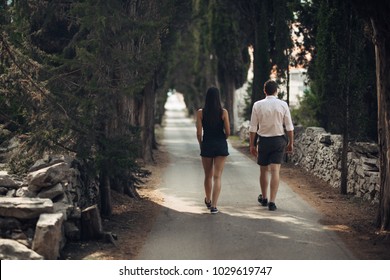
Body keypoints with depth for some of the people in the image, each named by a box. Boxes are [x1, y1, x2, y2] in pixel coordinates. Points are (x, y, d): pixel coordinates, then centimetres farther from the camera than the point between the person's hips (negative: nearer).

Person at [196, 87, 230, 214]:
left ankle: (208, 201, 36)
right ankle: (214, 206, -7)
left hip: (206, 145, 1)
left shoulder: (201, 112, -5)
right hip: (221, 146, -1)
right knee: (217, 176, 1)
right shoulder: (223, 112, -7)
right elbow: (227, 132, -5)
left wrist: (201, 144, 12)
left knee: (208, 175, 17)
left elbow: (199, 133, -6)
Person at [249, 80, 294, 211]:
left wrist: (252, 144, 4)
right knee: (275, 171, 0)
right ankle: (272, 202, -6)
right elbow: (289, 127, -2)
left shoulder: (257, 105, -5)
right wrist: (291, 142, 8)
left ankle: (264, 198, 32)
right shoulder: (283, 105, -4)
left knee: (264, 170, 15)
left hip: (263, 141, 0)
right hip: (279, 140, 0)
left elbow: (253, 127, -3)